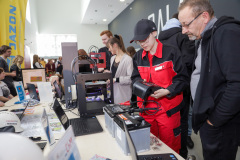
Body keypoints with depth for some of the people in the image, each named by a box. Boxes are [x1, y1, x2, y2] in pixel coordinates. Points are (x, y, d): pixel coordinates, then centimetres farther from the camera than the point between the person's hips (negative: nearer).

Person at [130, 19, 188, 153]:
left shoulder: (171, 52, -9)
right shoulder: (138, 56, 8)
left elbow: (182, 78, -8)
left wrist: (167, 91, -21)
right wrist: (140, 83, -8)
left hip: (168, 109, -4)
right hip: (146, 107, 5)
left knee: (170, 147, 11)